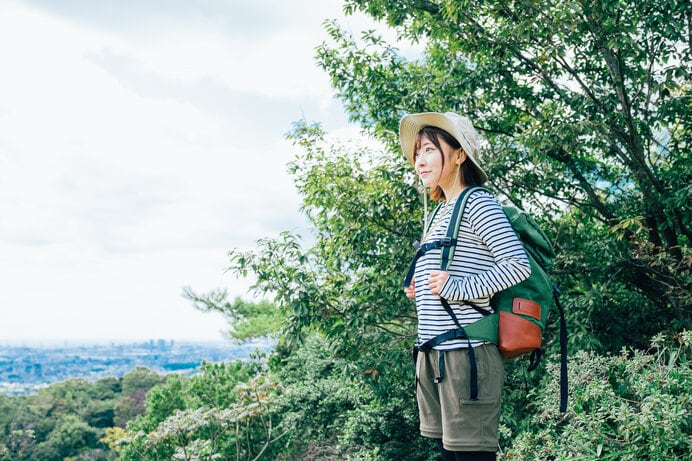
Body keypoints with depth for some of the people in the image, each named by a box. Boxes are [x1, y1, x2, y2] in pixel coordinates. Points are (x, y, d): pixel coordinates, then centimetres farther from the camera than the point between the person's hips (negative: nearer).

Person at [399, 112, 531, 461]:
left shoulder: (477, 202, -8)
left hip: (466, 351, -9)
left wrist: (458, 289, -20)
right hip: (433, 353, 9)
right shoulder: (441, 212, 18)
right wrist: (421, 291, 11)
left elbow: (519, 266, -16)